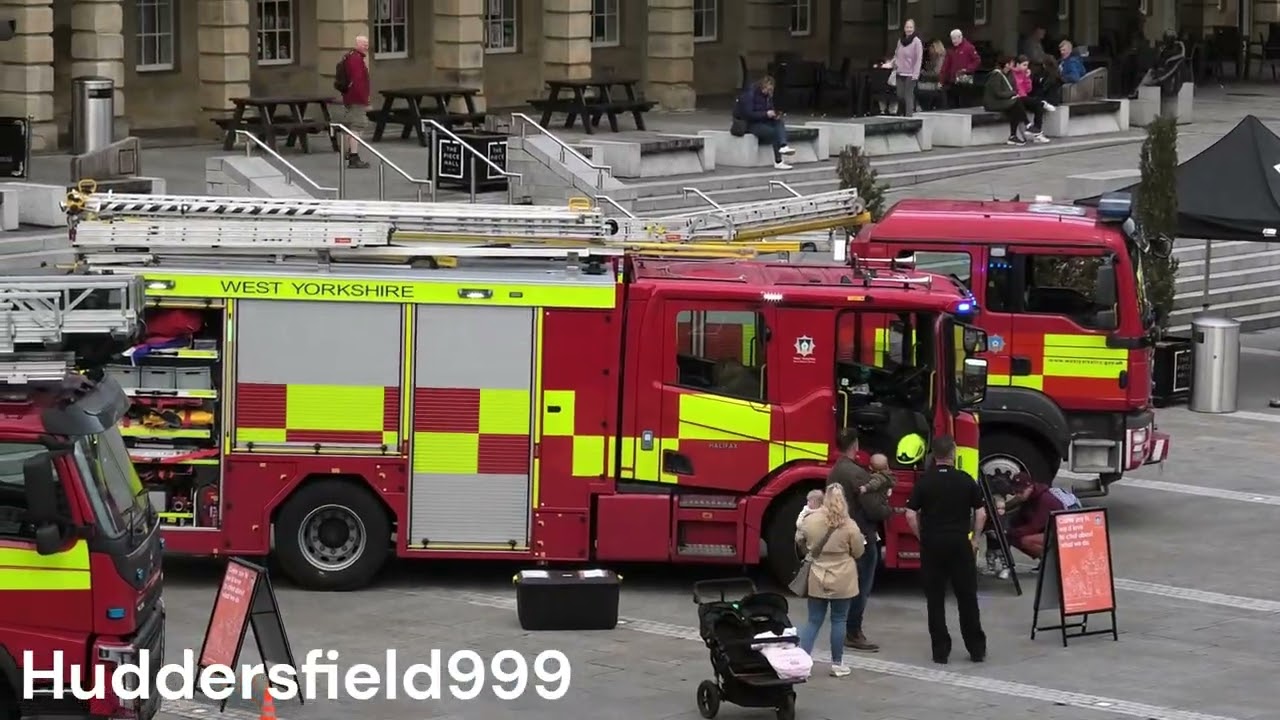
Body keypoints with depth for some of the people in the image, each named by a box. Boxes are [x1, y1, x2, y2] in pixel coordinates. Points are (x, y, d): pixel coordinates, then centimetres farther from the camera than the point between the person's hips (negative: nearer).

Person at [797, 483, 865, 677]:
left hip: (817, 579, 2)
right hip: (842, 580, -2)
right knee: (838, 620, 8)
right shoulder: (849, 525, -13)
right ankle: (837, 664, 14)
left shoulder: (810, 521, -7)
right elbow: (858, 552, -2)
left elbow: (803, 546, 8)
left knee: (814, 621, 10)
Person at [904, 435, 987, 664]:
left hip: (932, 545, 0)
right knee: (967, 597, 7)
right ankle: (976, 649, 10)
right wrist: (975, 539, 9)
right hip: (960, 544, 0)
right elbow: (981, 513, -2)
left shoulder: (924, 481, -3)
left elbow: (910, 515, -7)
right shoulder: (965, 480, -2)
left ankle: (941, 650, 3)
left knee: (935, 598, 5)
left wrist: (922, 538, 5)